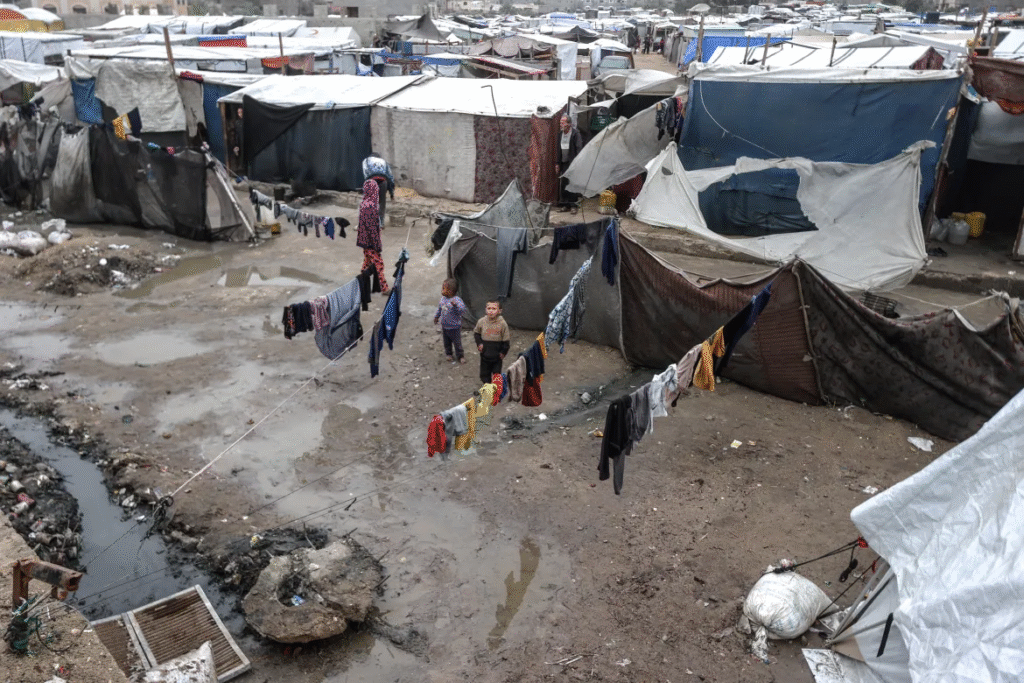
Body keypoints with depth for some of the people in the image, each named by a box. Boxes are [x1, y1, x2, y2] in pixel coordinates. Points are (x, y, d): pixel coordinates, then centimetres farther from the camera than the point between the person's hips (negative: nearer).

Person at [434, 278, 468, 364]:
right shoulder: (443, 298, -2)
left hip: (455, 327, -6)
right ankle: (448, 353, 41)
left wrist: (455, 305, -51)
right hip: (444, 326, 6)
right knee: (446, 342, 20)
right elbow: (440, 308, 16)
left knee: (457, 342, 9)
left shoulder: (457, 300, -25)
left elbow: (462, 310, -36)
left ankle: (460, 356, 28)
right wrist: (436, 316, 27)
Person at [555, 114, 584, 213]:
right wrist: (557, 163, 16)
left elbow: (579, 149, -10)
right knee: (562, 184, 5)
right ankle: (565, 204, 13)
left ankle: (573, 205, 0)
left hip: (572, 163, -6)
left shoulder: (575, 133, -9)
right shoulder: (561, 134, 12)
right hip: (563, 163, 7)